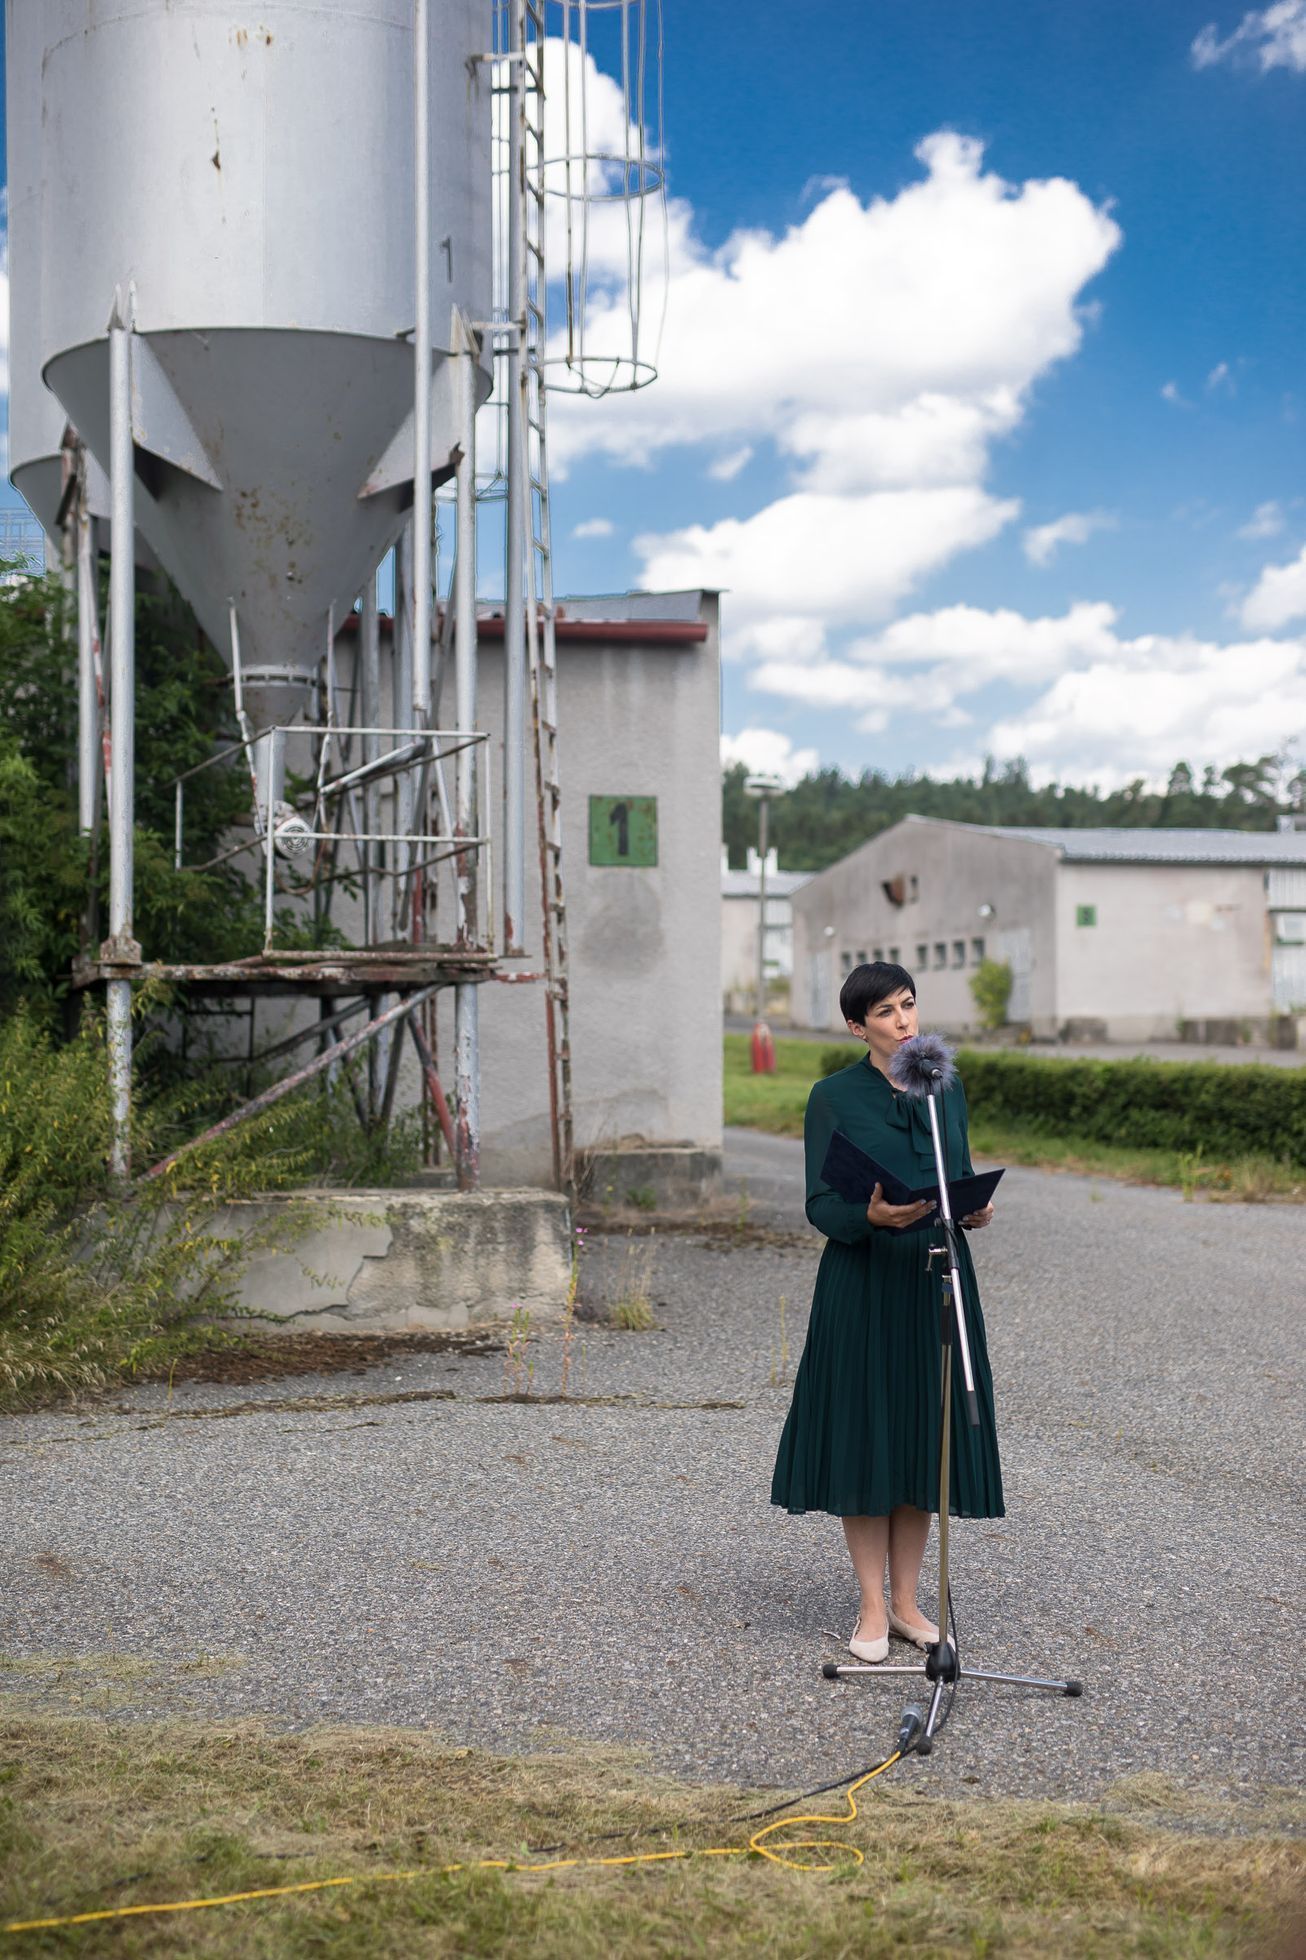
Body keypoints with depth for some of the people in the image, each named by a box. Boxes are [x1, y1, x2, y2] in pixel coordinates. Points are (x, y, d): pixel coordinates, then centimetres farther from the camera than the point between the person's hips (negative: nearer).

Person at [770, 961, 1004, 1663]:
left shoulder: (946, 1091, 9)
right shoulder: (833, 1096, -5)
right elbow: (821, 1205, -7)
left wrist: (976, 1210, -9)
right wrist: (872, 1215, -27)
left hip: (935, 1281, 4)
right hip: (863, 1284, -4)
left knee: (923, 1435, 8)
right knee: (864, 1437, 0)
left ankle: (906, 1599, 19)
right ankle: (871, 1608, 12)